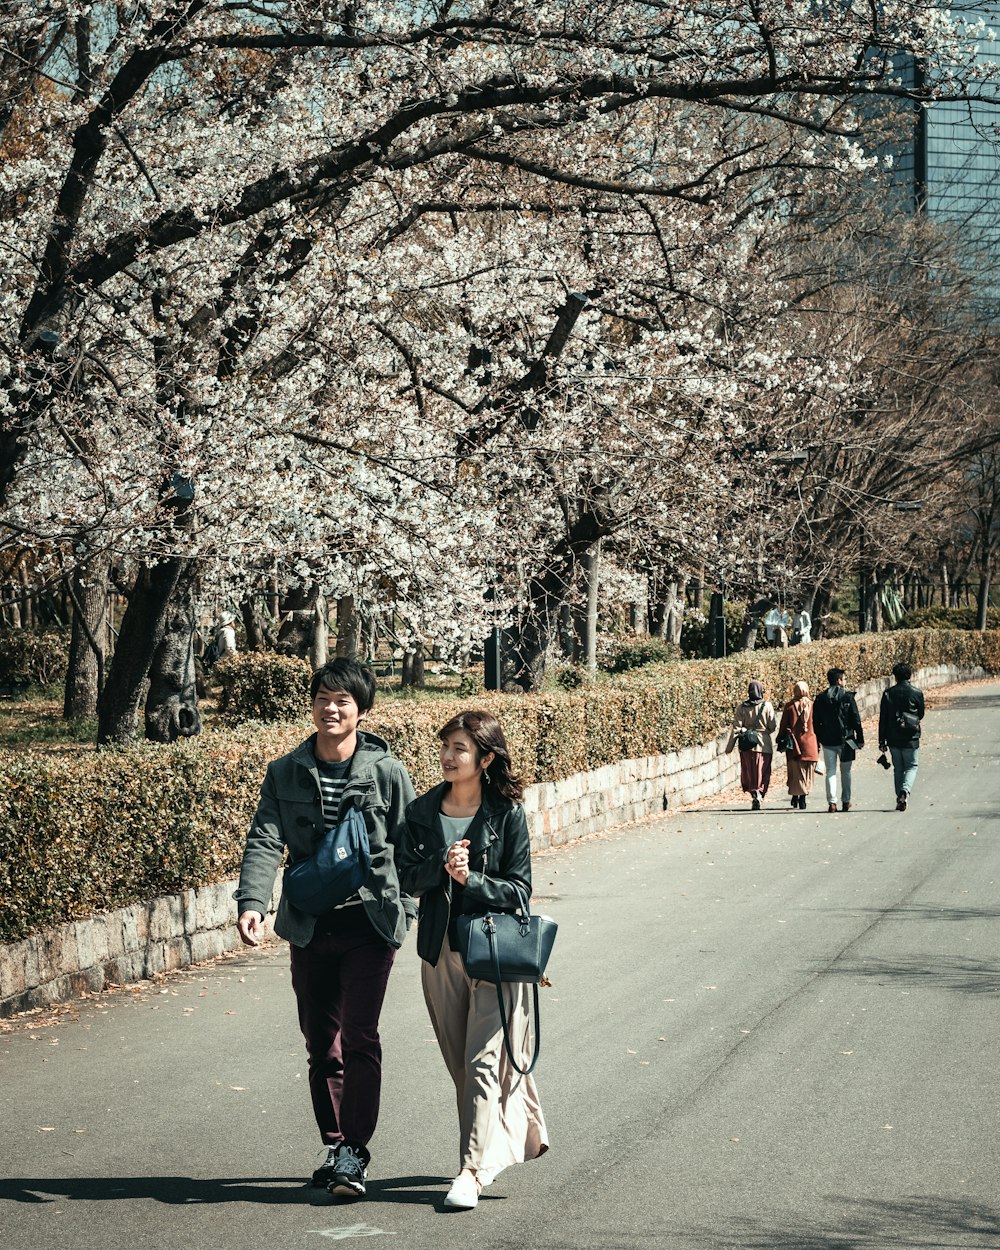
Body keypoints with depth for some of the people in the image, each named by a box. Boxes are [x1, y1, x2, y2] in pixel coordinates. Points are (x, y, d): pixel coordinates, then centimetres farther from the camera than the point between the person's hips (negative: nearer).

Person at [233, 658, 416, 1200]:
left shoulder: (388, 773, -3)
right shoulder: (285, 773, 2)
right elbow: (265, 840, -7)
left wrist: (405, 910, -7)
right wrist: (252, 901, -23)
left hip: (370, 923, -3)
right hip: (310, 925, 3)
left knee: (359, 1037, -10)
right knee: (321, 1042, 11)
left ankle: (355, 1151, -2)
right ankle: (335, 1146, 23)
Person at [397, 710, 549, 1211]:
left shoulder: (507, 815, -7)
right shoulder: (422, 811, 3)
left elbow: (519, 888, -7)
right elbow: (407, 877, 0)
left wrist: (471, 879, -20)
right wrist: (442, 868, -18)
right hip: (441, 950, 5)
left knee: (483, 1061, -9)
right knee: (461, 1062, 13)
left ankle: (473, 1170, -8)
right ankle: (524, 1131, 33)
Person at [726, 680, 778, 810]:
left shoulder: (742, 707, -3)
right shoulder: (767, 706, -6)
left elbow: (736, 727, -3)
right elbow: (773, 726, -4)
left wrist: (729, 746, 3)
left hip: (747, 745, 1)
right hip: (764, 745, -1)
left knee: (749, 773, 10)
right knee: (762, 773, 5)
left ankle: (753, 793, -10)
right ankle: (759, 795, -10)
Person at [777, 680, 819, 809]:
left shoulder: (789, 706, -4)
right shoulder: (812, 705, -3)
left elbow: (783, 725, 1)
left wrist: (780, 740, 12)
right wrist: (818, 744, 9)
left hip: (794, 744, 0)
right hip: (809, 743, 0)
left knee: (795, 772, 7)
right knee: (807, 773, 7)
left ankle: (795, 796, 1)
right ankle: (802, 798, 1)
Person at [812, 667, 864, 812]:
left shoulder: (820, 698, 3)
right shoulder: (848, 697, -6)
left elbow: (815, 722, 5)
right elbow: (856, 720, -6)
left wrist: (819, 740, 11)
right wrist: (860, 739, 1)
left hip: (827, 741, 2)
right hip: (845, 740, -2)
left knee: (831, 771, 4)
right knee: (845, 772, 11)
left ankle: (832, 802, -6)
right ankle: (846, 801, 16)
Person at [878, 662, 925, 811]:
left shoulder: (888, 693, -2)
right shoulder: (917, 692, -5)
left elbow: (882, 719, -1)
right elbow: (921, 714, 7)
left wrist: (882, 741, 4)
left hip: (893, 738, 2)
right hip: (911, 738, -2)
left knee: (898, 769, 13)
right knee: (912, 767, 8)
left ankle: (900, 800, 12)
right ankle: (905, 790, -17)